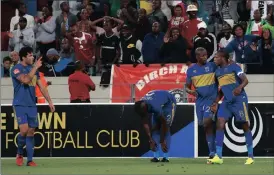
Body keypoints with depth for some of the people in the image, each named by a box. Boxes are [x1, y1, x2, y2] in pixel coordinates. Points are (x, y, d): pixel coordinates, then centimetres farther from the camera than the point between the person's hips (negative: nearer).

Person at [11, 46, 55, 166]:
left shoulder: (33, 69, 12)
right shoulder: (16, 69, -8)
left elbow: (41, 86, 16)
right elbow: (25, 80, -26)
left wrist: (49, 101, 11)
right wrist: (35, 67, -19)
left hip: (32, 105, 6)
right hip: (20, 105, -6)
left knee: (31, 132, 3)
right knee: (24, 130, -16)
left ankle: (30, 160, 7)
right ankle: (19, 153, 9)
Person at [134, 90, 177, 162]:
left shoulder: (155, 107, -42)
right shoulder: (141, 107, -24)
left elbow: (163, 123, -32)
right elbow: (145, 124, -14)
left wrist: (162, 141, -26)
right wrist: (150, 139, -18)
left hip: (169, 103, -6)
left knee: (165, 128, -16)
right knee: (155, 128, -6)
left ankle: (166, 157, -15)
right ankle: (156, 156, -6)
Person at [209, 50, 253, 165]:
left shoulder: (233, 67, -5)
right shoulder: (217, 72, 16)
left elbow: (245, 80, -15)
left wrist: (239, 87, -35)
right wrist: (216, 102, 16)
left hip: (239, 100, -6)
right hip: (227, 101, 6)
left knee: (245, 126, 0)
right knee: (220, 123, -10)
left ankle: (250, 156, 8)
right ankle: (218, 156, -13)